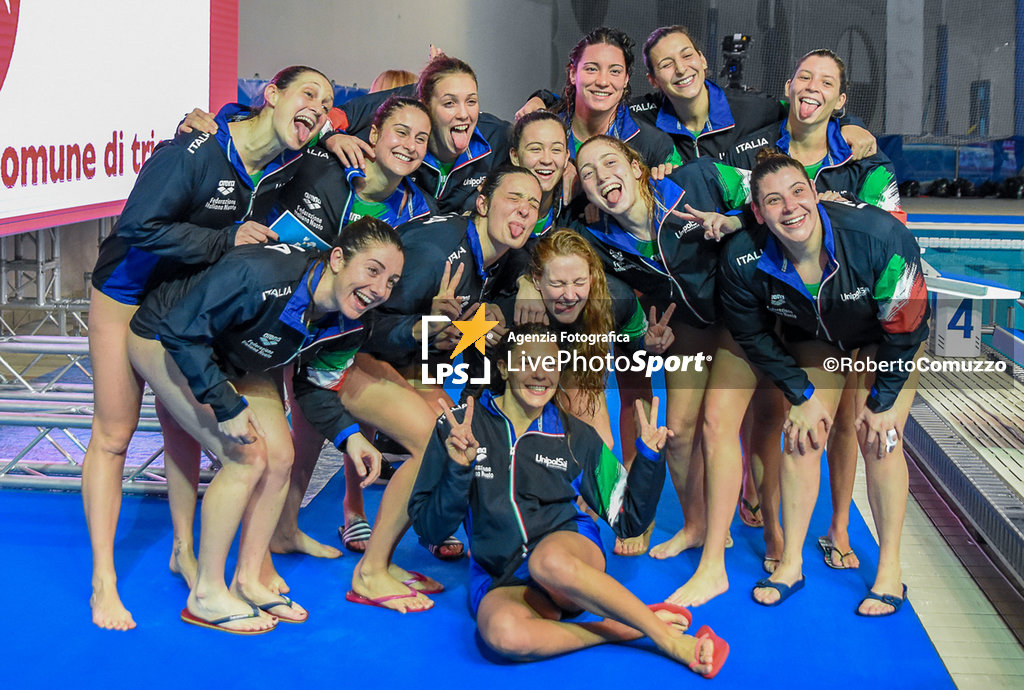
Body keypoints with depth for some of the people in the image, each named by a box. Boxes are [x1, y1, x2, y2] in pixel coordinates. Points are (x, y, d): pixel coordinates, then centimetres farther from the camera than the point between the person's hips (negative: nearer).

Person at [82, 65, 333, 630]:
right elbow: (138, 228, -35)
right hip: (128, 294, -5)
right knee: (113, 433, -2)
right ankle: (103, 583, 4)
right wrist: (225, 240, -33)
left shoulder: (289, 165, -11)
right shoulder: (196, 150, -31)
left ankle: (184, 551, 29)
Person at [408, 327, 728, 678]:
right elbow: (429, 527, -2)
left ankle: (667, 636, -26)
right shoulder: (458, 426, 1)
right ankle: (620, 629, -20)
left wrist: (648, 456, -4)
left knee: (549, 559, -40)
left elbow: (629, 521, 11)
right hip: (501, 579, 0)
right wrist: (458, 470, -18)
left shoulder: (576, 436, 8)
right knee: (502, 631, -38)